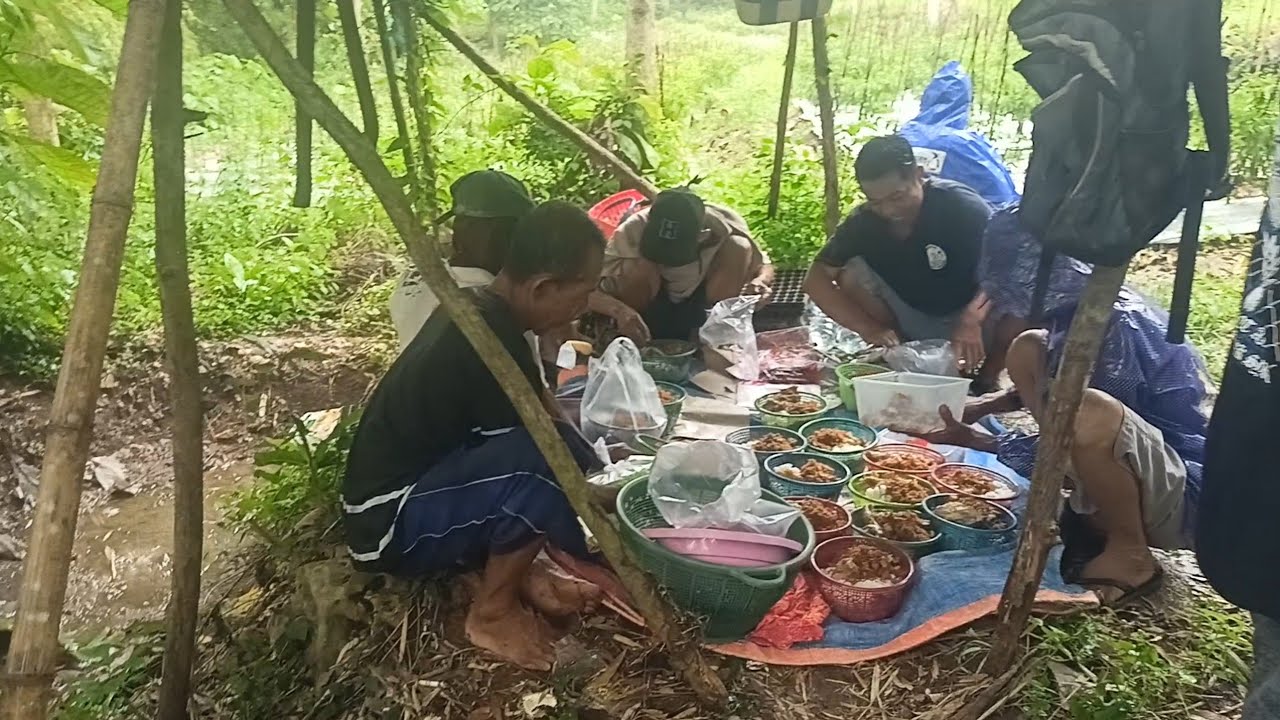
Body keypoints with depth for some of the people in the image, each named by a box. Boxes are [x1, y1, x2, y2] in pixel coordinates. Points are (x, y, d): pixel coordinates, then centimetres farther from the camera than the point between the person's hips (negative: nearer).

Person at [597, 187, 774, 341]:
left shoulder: (725, 224, -28)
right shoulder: (633, 229, -31)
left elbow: (764, 266, -15)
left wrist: (760, 281, -38)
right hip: (651, 307, -1)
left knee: (739, 248, -24)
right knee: (640, 267, -33)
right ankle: (629, 340, -9)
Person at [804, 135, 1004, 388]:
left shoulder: (962, 206, -22)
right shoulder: (863, 222, -14)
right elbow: (816, 280, -16)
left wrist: (971, 319, -47)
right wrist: (869, 329, -28)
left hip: (966, 319, -3)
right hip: (910, 325, 3)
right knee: (850, 273, -19)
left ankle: (986, 379, -4)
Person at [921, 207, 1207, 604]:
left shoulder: (1114, 328, -26)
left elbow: (1084, 422, -22)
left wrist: (979, 441, -17)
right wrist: (989, 404, 5)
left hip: (1182, 496, -9)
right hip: (1143, 465, 9)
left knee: (1090, 413, -39)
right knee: (1028, 351, 5)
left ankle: (1130, 556, -11)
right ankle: (1098, 509, 6)